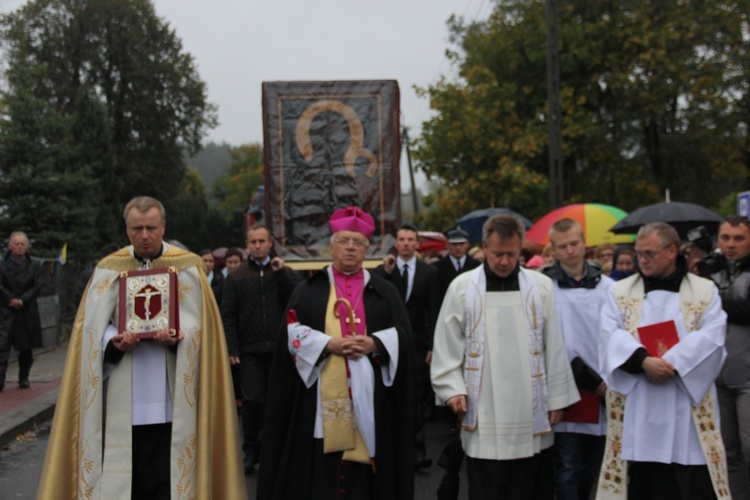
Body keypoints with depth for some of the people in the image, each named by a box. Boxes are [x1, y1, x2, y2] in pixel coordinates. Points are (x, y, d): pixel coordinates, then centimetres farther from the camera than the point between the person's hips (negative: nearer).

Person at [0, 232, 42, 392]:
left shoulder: (34, 265, 5)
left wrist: (22, 300, -13)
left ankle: (24, 378, 21)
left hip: (28, 311, 2)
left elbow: (37, 286, -2)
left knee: (26, 347, 9)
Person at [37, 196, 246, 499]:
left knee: (167, 471, -1)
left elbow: (199, 323, 1)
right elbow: (94, 326, 5)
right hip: (123, 397, 1)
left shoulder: (188, 266, 4)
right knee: (121, 470, 3)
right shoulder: (108, 269, 7)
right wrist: (113, 341, -15)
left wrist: (177, 338, -18)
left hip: (170, 396, -1)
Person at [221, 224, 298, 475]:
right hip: (250, 350, -1)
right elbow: (228, 315, 3)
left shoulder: (285, 273, 9)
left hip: (279, 349, 1)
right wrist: (232, 349, -5)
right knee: (252, 400, -2)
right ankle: (251, 452, 11)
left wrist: (281, 274, -11)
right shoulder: (235, 277, 6)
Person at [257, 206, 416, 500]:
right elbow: (292, 333, -2)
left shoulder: (385, 292, 12)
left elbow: (404, 338, 4)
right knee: (317, 470, 0)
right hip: (319, 399, 0)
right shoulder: (308, 290, 10)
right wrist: (329, 344, -15)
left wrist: (374, 344, -14)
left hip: (369, 399, 1)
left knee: (363, 473, 1)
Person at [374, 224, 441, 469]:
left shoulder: (429, 272, 3)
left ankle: (417, 448, 7)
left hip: (417, 342, -1)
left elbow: (434, 312, 1)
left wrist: (432, 345, -4)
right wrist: (386, 272, -15)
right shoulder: (383, 270, 5)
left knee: (417, 398, 2)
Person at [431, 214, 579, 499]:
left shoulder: (541, 286, 3)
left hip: (532, 416, 1)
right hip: (483, 418, -1)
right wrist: (452, 389, -6)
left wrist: (557, 398, 6)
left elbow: (554, 347, 6)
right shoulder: (461, 288, 1)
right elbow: (446, 347, 4)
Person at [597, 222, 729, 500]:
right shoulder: (620, 292, 10)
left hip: (687, 409, 0)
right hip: (637, 411, 1)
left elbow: (710, 338, -6)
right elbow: (610, 335, -4)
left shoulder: (705, 291, 8)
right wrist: (643, 361, -21)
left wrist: (671, 364, -18)